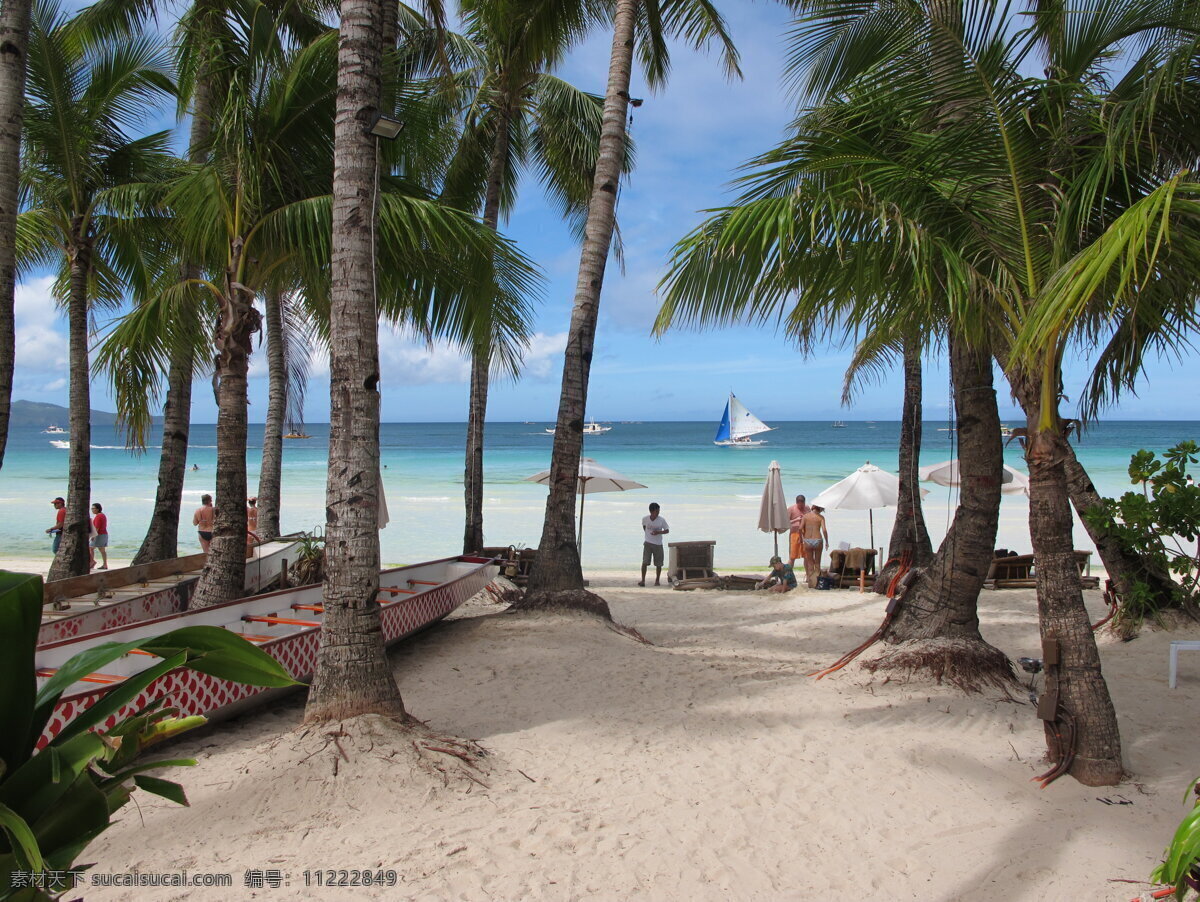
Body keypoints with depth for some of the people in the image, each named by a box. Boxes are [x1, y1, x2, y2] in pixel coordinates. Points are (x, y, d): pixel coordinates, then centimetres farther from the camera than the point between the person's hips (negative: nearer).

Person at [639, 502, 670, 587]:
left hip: (658, 544, 0)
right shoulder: (645, 519, -4)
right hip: (648, 543, 0)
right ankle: (643, 580, -5)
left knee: (659, 564, 3)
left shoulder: (661, 520, -8)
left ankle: (657, 581, 18)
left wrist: (658, 532, -18)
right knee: (645, 562, -11)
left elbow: (667, 530, -3)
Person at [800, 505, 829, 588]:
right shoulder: (821, 517, -1)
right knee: (817, 562, 12)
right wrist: (827, 542, 0)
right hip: (817, 540, -1)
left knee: (810, 562, 11)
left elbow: (800, 528, -7)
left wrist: (801, 538, 8)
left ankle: (811, 582, 10)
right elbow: (824, 530, -11)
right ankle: (816, 581, 10)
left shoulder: (805, 516, 3)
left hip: (807, 541, 1)